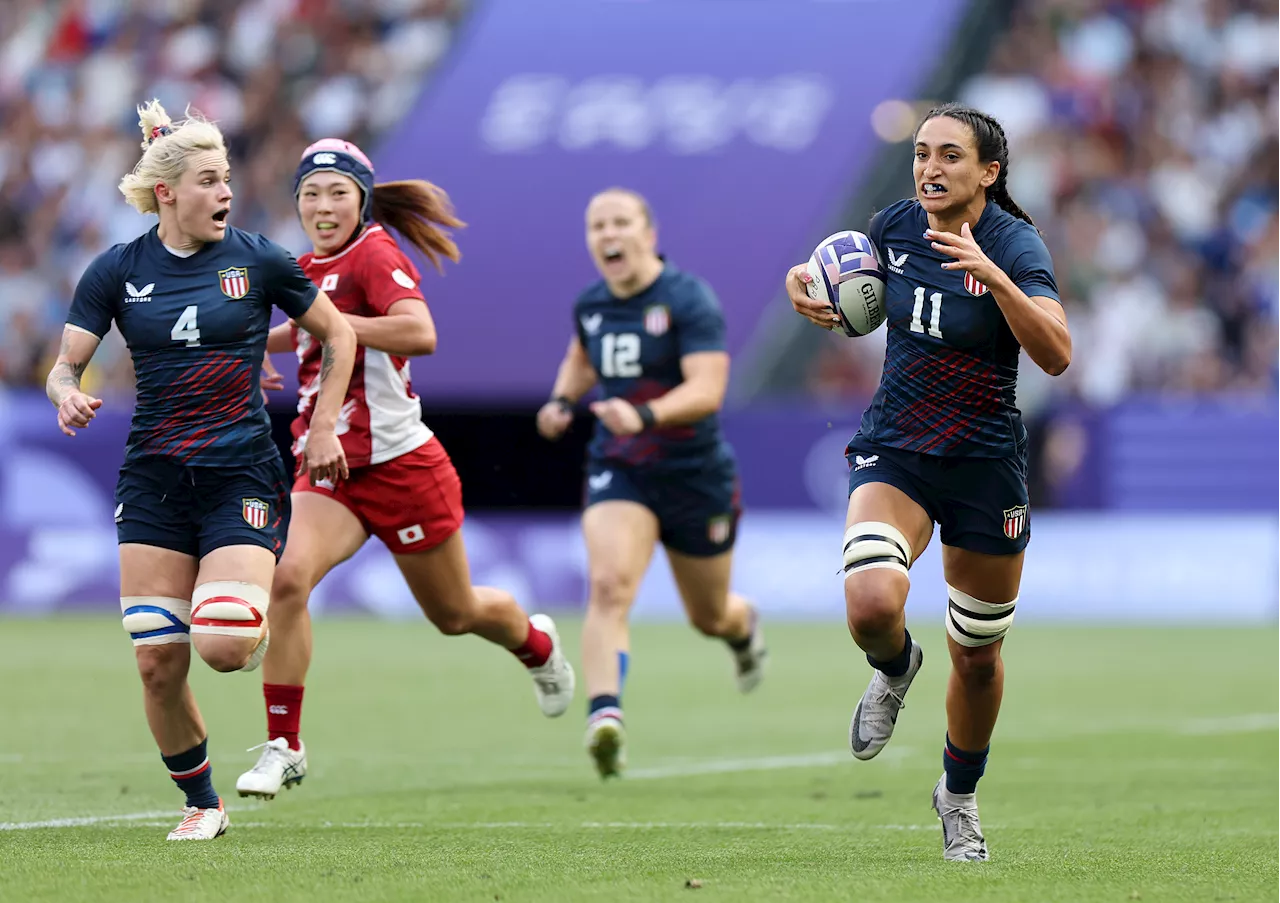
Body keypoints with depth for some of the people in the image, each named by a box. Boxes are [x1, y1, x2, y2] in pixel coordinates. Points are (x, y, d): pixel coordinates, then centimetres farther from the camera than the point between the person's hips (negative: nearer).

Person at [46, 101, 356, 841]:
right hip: (154, 478, 2)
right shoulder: (117, 271, 2)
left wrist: (324, 426, 4)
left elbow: (338, 336, 10)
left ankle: (259, 627, 19)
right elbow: (65, 367, 4)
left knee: (222, 647, -19)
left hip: (242, 473, -2)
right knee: (157, 663, -5)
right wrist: (69, 396, -19)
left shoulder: (257, 261, -2)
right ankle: (201, 804, 14)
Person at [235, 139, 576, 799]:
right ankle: (283, 748, -18)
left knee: (455, 613, 14)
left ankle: (538, 645, 49)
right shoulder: (309, 268, 9)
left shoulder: (374, 255, -14)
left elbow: (420, 333, -32)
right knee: (289, 576, -23)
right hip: (329, 469, 5)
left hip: (401, 465, -5)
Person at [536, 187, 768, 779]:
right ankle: (604, 717, -37)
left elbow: (707, 390, -28)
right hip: (617, 472, 3)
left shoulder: (689, 299, -16)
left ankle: (744, 628, 55)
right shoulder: (591, 305, 2)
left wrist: (645, 415, -44)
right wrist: (561, 401, 7)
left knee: (710, 616, 16)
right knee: (608, 586, -25)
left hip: (695, 474, -3)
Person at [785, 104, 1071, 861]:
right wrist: (807, 283, -2)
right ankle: (896, 670, 11)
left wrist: (992, 276, -39)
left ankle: (960, 795, 38)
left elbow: (1056, 356, -29)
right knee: (872, 604, -26)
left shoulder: (1015, 244, -15)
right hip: (895, 452, 2)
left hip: (987, 465, -2)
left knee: (978, 655, 11)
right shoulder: (895, 225, -3)